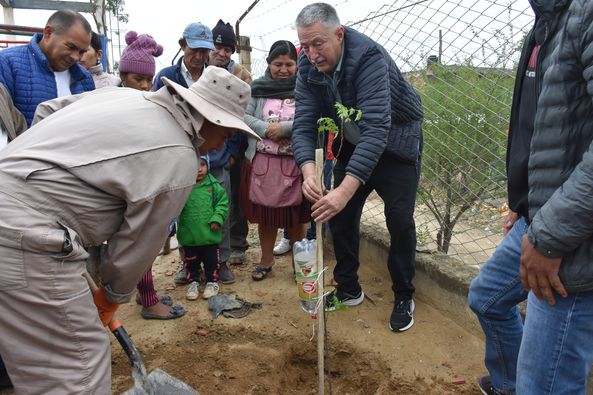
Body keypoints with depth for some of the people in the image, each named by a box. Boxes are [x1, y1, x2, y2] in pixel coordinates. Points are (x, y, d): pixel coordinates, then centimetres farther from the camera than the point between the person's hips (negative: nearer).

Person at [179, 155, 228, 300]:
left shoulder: (213, 185, -7)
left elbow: (222, 204, -1)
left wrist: (217, 218, -12)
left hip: (209, 234, 0)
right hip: (189, 235, 0)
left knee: (212, 260, 13)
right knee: (191, 261, 18)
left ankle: (212, 282, 31)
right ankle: (193, 281, 36)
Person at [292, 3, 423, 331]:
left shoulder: (369, 57, -32)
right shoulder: (308, 67, -14)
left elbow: (376, 128, -42)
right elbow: (303, 124, -18)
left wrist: (346, 189, -52)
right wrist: (308, 171, -39)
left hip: (395, 143, -5)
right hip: (350, 145, 5)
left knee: (399, 220, -7)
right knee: (340, 215, 3)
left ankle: (404, 298, 14)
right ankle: (348, 289, 22)